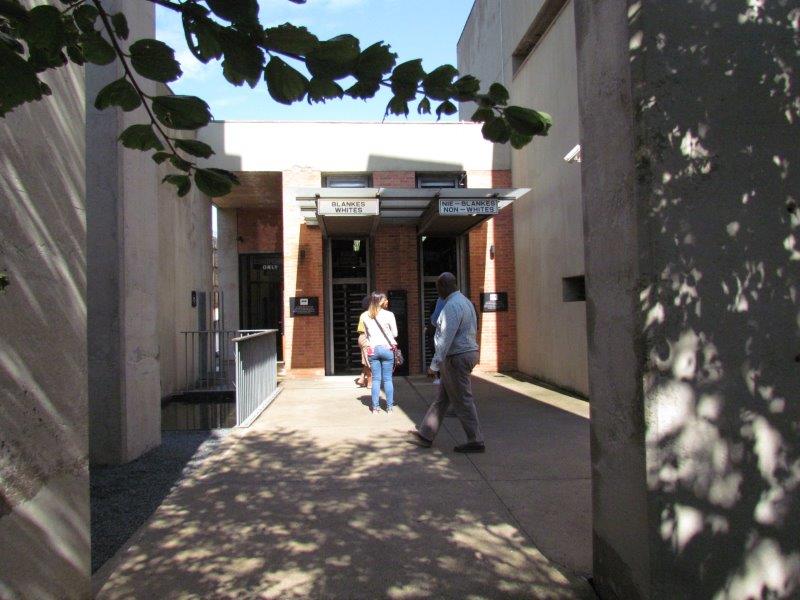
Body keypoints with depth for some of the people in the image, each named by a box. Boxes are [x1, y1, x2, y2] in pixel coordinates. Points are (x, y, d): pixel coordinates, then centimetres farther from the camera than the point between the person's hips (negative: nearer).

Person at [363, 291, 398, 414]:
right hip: (386, 348, -3)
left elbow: (366, 334, 9)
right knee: (387, 379, 4)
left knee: (375, 379, 8)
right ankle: (389, 407, 8)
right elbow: (395, 333, -2)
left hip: (372, 350, 3)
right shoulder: (388, 314, -8)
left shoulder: (366, 316, 3)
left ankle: (375, 407, 8)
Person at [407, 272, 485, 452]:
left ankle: (476, 441, 8)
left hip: (456, 357, -10)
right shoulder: (465, 301, 14)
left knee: (462, 401, -1)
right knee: (441, 398, 14)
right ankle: (425, 435, 22)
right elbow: (470, 331, 16)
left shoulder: (452, 305, -19)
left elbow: (446, 338, -24)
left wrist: (434, 365, -21)